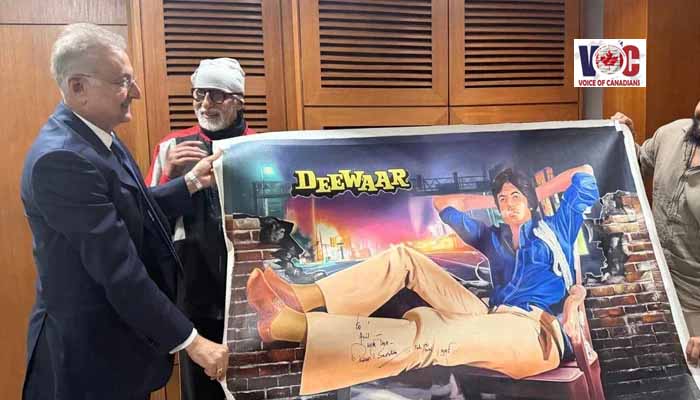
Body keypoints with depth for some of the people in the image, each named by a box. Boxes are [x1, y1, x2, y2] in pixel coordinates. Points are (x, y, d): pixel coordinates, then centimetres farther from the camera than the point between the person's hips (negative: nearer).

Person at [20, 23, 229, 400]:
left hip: (120, 330, 9)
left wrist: (192, 182, 4)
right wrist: (191, 341, -22)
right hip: (90, 350, -9)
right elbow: (120, 271, -28)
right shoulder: (61, 158, -27)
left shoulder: (96, 136, 3)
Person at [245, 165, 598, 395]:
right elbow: (443, 204, 37)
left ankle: (290, 324, -51)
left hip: (538, 334, -6)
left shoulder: (553, 230, 21)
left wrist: (538, 193, 26)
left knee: (422, 337, -35)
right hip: (493, 321, 6)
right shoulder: (493, 238, 31)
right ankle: (304, 298, -26)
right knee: (405, 258, -6)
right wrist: (491, 201, 37)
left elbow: (585, 176, 19)